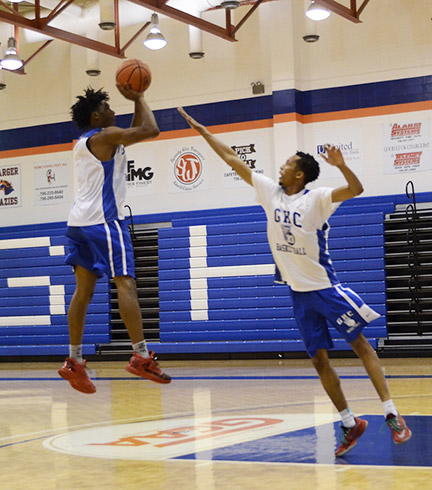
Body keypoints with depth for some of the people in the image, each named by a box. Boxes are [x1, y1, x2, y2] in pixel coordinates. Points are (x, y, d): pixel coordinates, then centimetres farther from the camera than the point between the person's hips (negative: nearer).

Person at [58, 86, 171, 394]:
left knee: (84, 290, 8)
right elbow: (151, 130, -11)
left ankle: (74, 361, 6)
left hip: (80, 222, 9)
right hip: (103, 220, -9)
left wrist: (137, 102, 27)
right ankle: (141, 357, -17)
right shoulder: (105, 135, -5)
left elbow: (135, 135, 34)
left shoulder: (84, 143, 22)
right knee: (126, 283, -12)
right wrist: (139, 99, 3)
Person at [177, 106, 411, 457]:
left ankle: (392, 415, -2)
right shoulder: (271, 192, 4)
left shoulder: (316, 198, -12)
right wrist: (203, 131, 10)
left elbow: (356, 189, -27)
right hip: (299, 293, 6)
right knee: (320, 360, 5)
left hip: (326, 288, -6)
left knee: (361, 346, -4)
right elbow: (233, 159, 8)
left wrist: (341, 165, -44)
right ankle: (350, 424, 13)